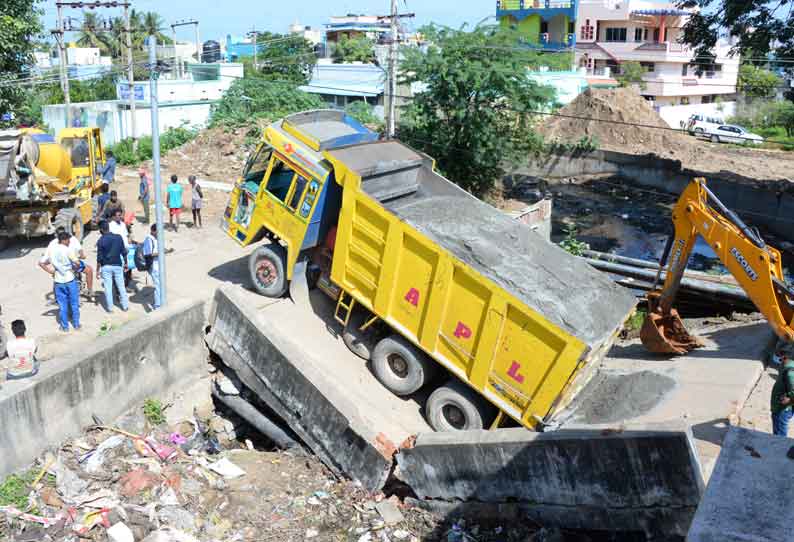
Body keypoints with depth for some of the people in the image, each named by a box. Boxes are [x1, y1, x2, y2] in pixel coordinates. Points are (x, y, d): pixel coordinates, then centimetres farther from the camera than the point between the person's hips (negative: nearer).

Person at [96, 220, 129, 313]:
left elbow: (99, 258, -10)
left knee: (108, 287, 7)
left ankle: (110, 307, 13)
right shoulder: (118, 237, -4)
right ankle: (125, 306, 18)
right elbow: (124, 252, 1)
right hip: (118, 265, 2)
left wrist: (98, 270, -2)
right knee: (121, 286, 12)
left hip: (106, 266, -2)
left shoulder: (101, 240, -12)